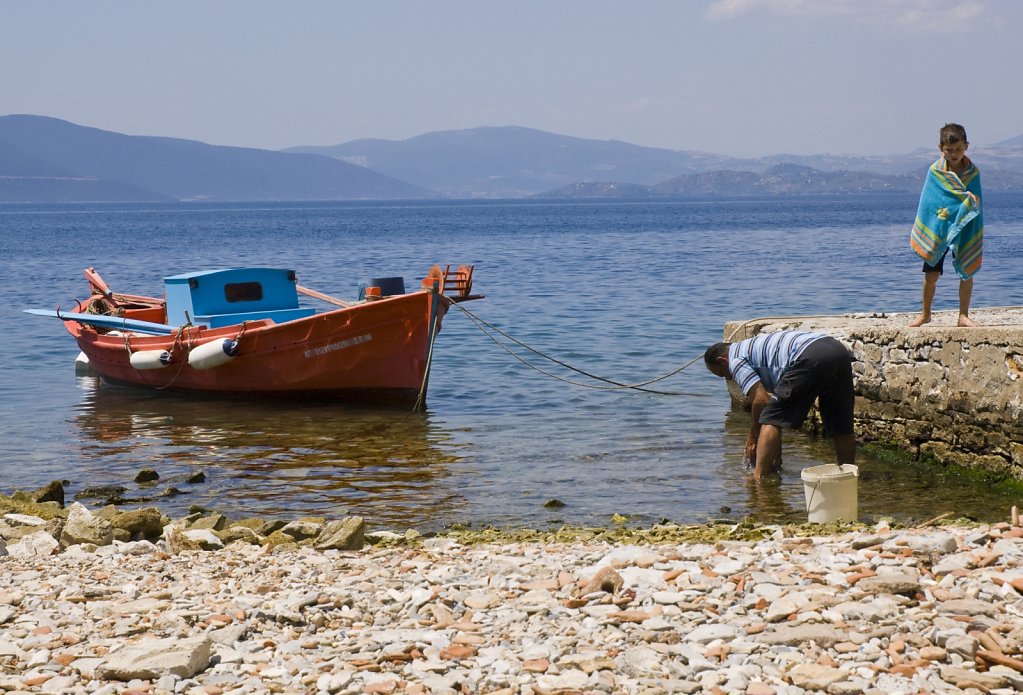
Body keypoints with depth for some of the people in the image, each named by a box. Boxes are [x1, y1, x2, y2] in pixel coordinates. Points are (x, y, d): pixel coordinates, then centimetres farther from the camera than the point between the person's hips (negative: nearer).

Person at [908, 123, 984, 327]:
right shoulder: (935, 171, -4)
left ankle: (964, 316, 14)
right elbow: (927, 202, -1)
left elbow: (976, 203, 2)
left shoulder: (972, 172, 0)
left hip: (965, 233, 1)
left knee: (967, 272, 2)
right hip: (938, 231, -1)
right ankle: (925, 314, 20)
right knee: (931, 274, 2)